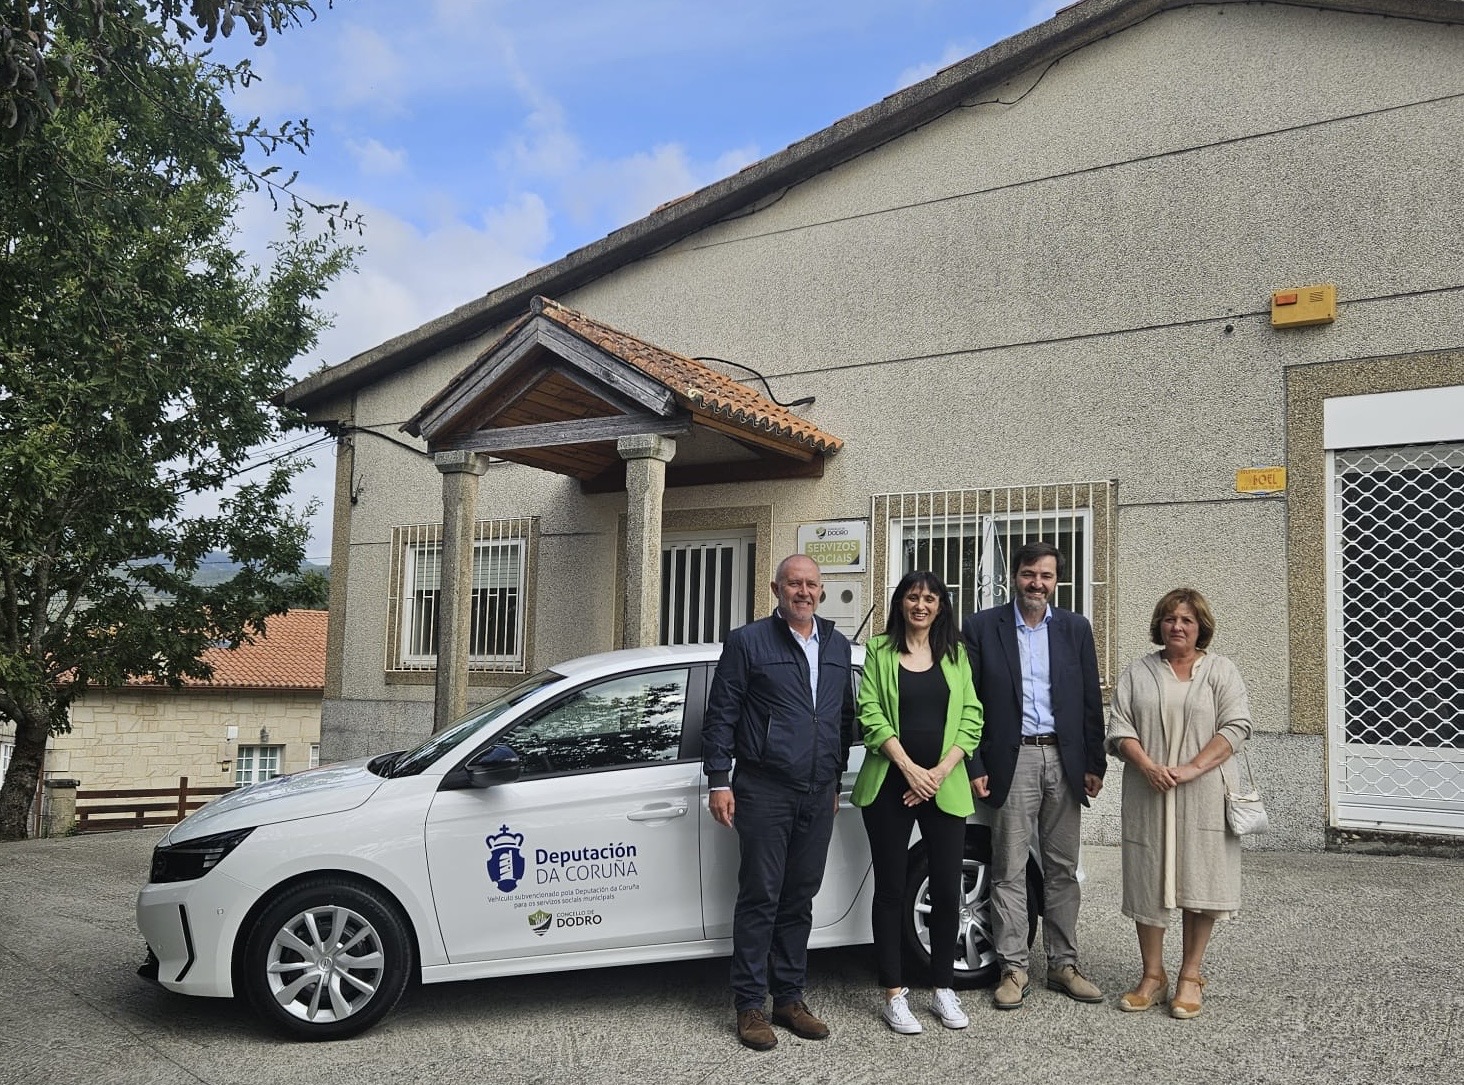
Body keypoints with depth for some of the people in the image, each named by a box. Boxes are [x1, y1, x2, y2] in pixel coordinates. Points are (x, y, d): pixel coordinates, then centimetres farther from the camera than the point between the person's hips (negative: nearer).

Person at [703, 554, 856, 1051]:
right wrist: (718, 780, -8)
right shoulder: (748, 642, -3)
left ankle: (789, 997, 23)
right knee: (760, 898, 0)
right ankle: (750, 1005, 10)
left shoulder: (838, 646, 12)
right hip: (764, 790, -5)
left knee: (800, 898, 11)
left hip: (819, 793, 5)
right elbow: (721, 715, -4)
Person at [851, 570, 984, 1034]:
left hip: (945, 785, 2)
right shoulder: (880, 652, 4)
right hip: (890, 785, -2)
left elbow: (971, 717, 5)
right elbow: (871, 715, -4)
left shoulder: (956, 655, 10)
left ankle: (943, 988, 20)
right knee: (890, 888, 3)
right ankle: (894, 993, 12)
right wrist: (910, 768, -13)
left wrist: (941, 771, -7)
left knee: (947, 889, 4)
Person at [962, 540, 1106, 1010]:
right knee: (1009, 871, 2)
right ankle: (1013, 969, 11)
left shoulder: (1076, 628, 8)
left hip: (1064, 760, 3)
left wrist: (1094, 764, 4)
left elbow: (1091, 701, 9)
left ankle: (1063, 965, 22)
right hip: (1013, 761, -3)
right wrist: (974, 767, -6)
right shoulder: (982, 627, 0)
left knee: (1062, 869, 11)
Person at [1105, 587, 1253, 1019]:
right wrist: (1149, 767, -14)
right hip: (1148, 794, 1)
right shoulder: (1138, 672, 10)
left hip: (1202, 794, -1)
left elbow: (1236, 726, -5)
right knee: (1148, 881, 4)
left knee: (1199, 881, 1)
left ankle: (1190, 976, 14)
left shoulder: (1220, 671, 6)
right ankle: (1153, 976, 15)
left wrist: (1192, 768, -16)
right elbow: (1120, 728, 3)